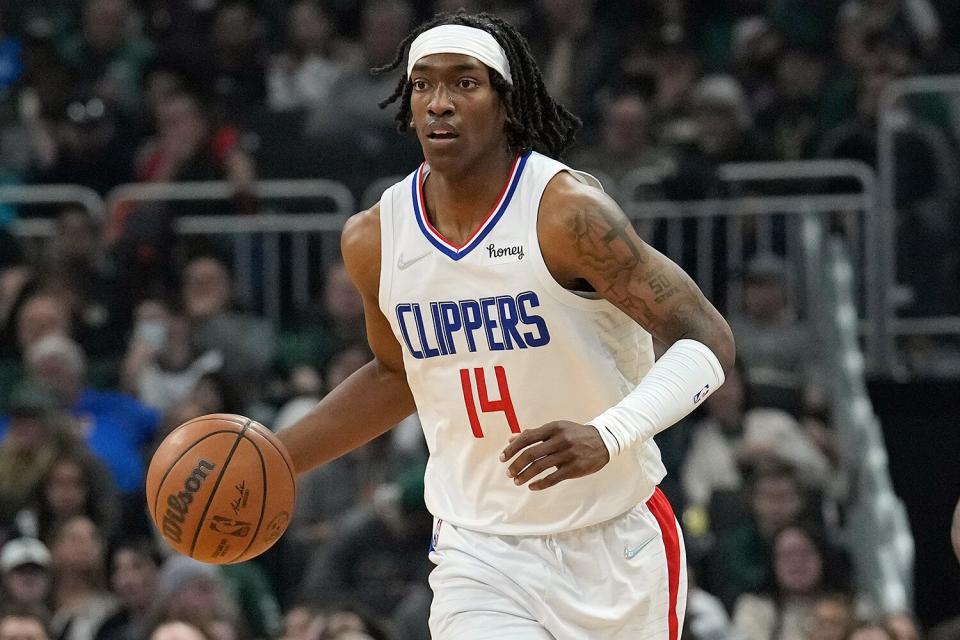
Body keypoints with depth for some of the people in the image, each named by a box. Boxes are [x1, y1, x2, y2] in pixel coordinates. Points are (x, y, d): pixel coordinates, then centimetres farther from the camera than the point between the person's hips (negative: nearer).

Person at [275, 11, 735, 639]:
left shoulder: (566, 213, -17)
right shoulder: (373, 239, 0)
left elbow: (709, 340, -19)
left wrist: (608, 437, -35)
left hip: (615, 545, -2)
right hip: (481, 557, 3)